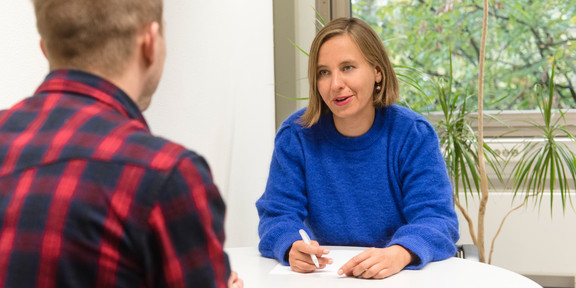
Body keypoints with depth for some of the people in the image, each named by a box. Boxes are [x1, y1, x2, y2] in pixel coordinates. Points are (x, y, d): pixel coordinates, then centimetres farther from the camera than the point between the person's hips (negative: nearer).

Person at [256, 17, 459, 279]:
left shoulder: (413, 134, -5)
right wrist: (293, 247, -28)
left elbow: (436, 219, -14)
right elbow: (278, 215, -4)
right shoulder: (295, 135, -1)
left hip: (406, 277, -1)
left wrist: (398, 255, -36)